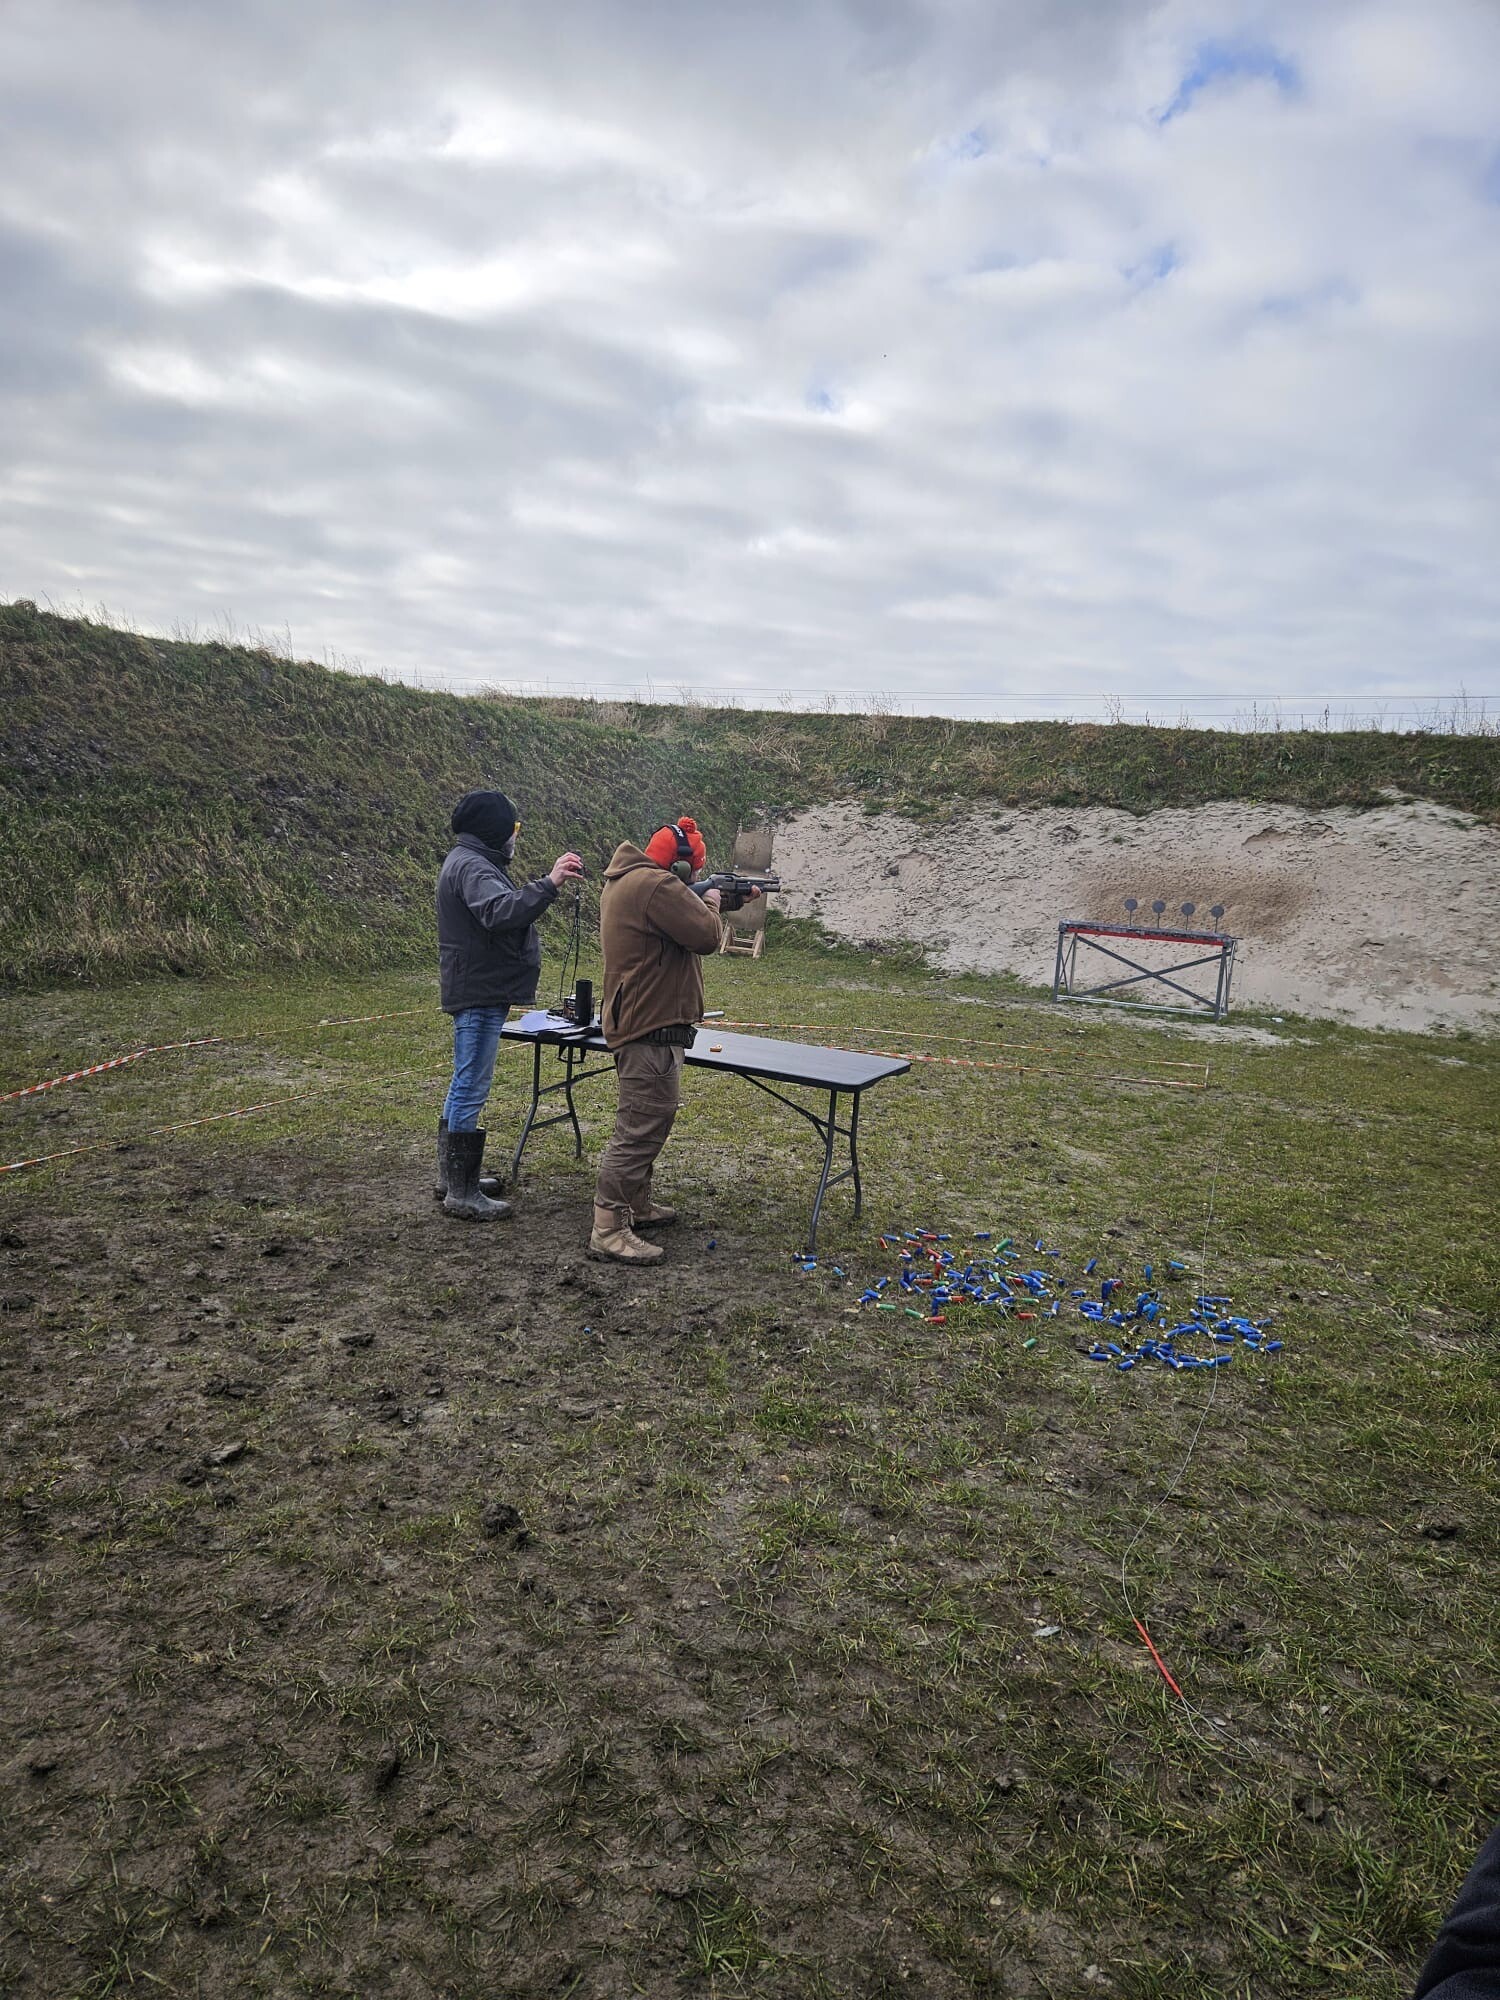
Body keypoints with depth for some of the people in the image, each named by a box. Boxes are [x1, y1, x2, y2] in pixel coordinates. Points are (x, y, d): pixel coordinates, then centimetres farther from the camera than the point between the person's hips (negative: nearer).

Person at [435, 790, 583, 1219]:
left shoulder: (472, 862, 18)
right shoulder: (471, 866, -17)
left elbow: (508, 906, 17)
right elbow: (499, 913, -35)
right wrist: (549, 884, -39)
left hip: (477, 992, 12)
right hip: (479, 994, -12)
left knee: (465, 1084, 18)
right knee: (472, 1089, -7)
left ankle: (453, 1174, 30)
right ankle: (461, 1194, -1)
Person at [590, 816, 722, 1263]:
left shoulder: (622, 880, 14)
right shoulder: (658, 886, -20)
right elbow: (705, 936, -20)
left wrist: (702, 901, 15)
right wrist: (709, 904, -1)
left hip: (635, 1022, 11)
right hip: (651, 1026, -11)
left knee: (647, 1123, 22)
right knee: (640, 1129, -8)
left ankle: (636, 1205, 34)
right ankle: (608, 1230, -5)